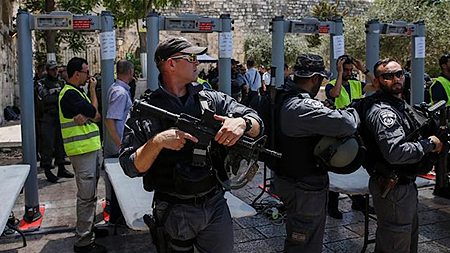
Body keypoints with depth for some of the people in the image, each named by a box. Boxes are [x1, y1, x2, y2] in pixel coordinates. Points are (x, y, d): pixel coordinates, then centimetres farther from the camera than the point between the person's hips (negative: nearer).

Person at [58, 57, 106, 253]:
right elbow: (94, 111, -12)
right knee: (87, 196, -7)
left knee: (90, 194, 19)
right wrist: (93, 89, 0)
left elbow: (97, 116, 10)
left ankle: (89, 228, 32)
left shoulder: (77, 92, 18)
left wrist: (86, 116, -12)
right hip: (83, 150, -10)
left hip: (92, 148, 10)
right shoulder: (70, 93, -14)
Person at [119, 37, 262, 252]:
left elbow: (257, 125, 1)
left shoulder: (212, 99, 2)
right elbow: (131, 167, -10)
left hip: (215, 205, 3)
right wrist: (157, 142, -26)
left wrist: (242, 122, -21)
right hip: (174, 212, -3)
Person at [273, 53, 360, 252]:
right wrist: (354, 111, -11)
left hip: (286, 178, 10)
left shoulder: (283, 98, 2)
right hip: (305, 189, -10)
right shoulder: (303, 107, -29)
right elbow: (345, 124, -34)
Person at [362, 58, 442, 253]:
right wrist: (429, 144, -20)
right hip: (393, 188, -11)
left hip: (405, 184, 11)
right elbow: (395, 152, -33)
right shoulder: (382, 111, -22)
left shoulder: (401, 104, 12)